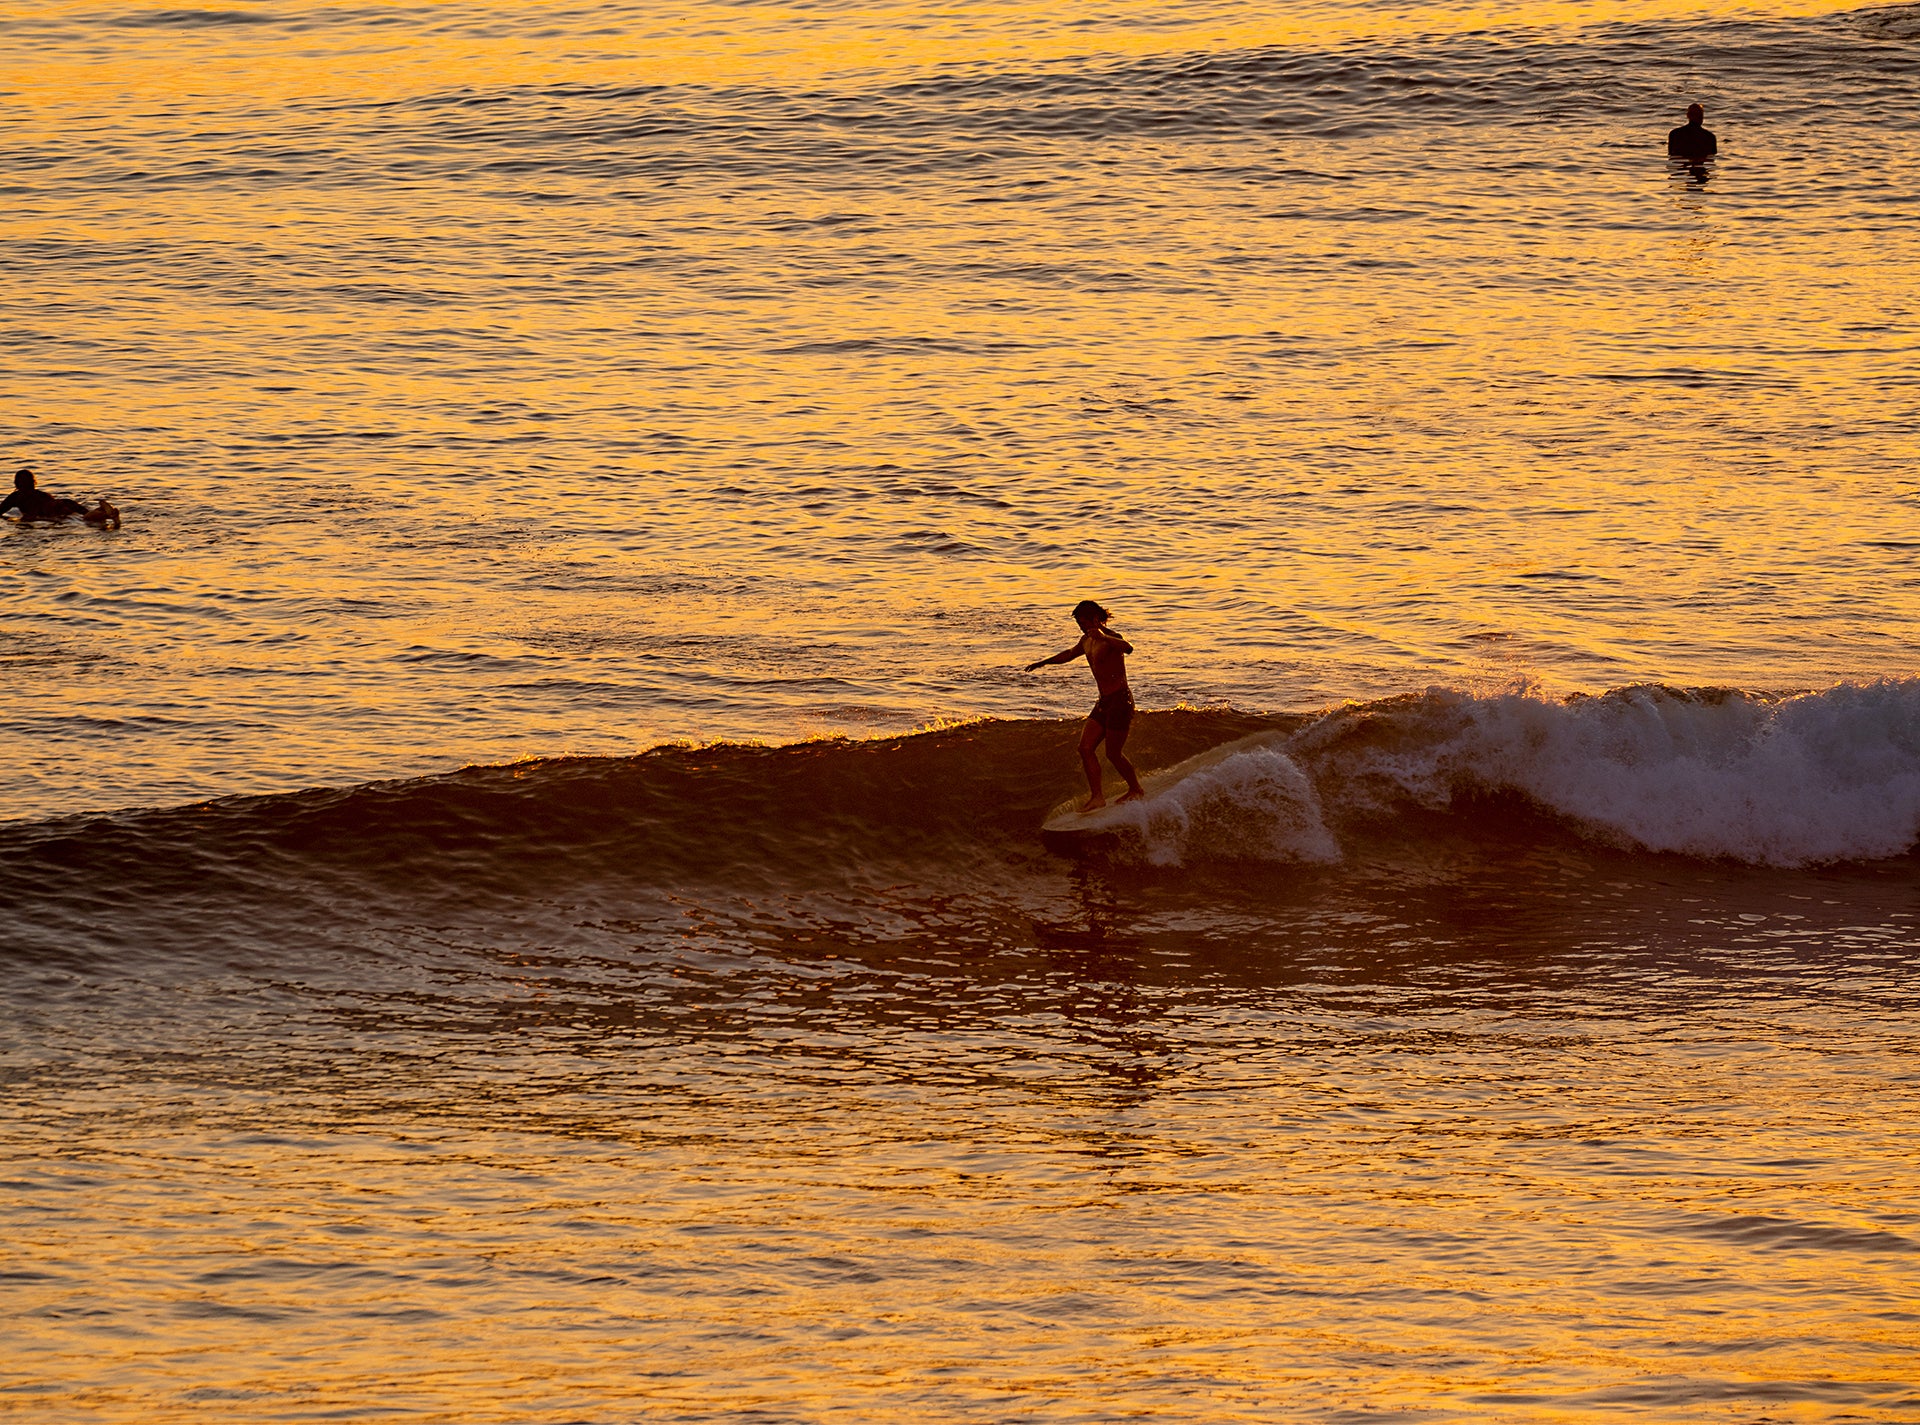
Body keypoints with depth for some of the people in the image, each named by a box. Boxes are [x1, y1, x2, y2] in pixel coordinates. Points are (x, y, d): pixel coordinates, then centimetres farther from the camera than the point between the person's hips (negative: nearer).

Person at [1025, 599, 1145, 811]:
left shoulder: (1110, 638, -17)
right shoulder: (1087, 641, 11)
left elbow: (1127, 648, -41)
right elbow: (1070, 654, 33)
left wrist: (1102, 636, -55)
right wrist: (1043, 663, 42)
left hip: (1120, 700, -9)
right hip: (1104, 702, 9)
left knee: (1114, 753, -4)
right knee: (1085, 748, 1)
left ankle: (1136, 790, 17)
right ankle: (1097, 796, 3)